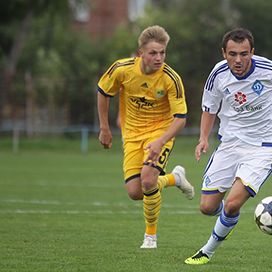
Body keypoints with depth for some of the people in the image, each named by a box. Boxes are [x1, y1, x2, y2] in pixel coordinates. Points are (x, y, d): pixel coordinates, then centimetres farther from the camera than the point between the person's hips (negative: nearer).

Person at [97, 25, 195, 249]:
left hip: (161, 129, -3)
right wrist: (104, 128, 6)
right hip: (132, 133, 3)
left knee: (148, 179, -27)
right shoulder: (122, 69, -16)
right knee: (135, 192, -7)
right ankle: (174, 178, 25)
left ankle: (151, 235, -2)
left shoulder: (171, 79, -22)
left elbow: (180, 118, -19)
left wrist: (161, 142, -34)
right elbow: (103, 92, 4)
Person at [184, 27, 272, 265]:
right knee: (208, 207, 2)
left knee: (232, 204, -20)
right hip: (229, 144, 4)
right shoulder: (219, 74, -9)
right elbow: (209, 109, 9)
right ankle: (227, 219, 40)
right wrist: (204, 138, -7)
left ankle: (209, 250, 6)